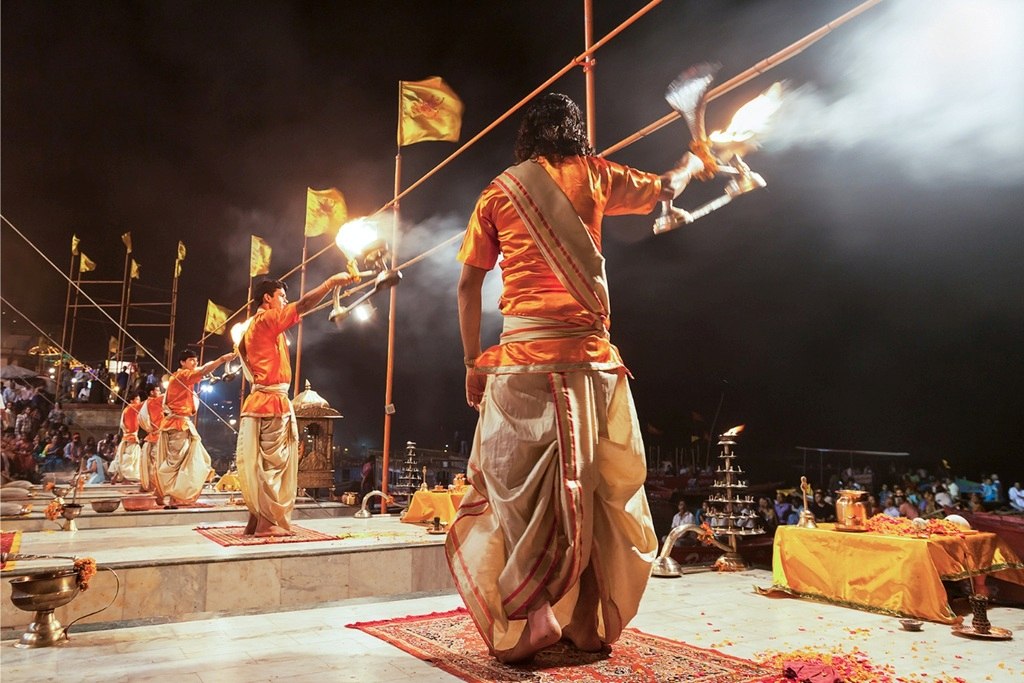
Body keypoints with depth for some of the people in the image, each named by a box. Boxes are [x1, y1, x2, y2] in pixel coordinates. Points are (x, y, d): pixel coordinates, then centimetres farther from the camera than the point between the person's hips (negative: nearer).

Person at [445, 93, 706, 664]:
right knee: (598, 490, 10)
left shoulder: (499, 190, 12)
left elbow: (468, 285, 6)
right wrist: (692, 163, 49)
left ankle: (520, 628, 3)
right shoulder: (592, 174, 12)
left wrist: (473, 364, 11)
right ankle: (592, 625, 19)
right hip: (588, 353, 1)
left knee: (518, 491, 4)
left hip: (522, 356, 0)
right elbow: (664, 190, 28)